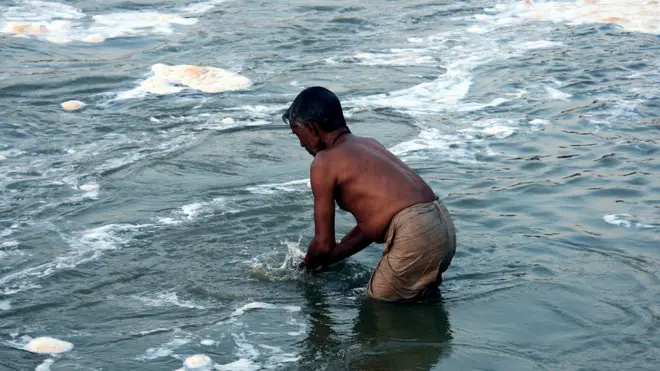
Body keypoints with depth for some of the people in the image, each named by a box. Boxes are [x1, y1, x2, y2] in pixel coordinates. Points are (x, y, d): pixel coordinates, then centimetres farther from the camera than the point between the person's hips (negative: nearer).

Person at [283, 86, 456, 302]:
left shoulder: (324, 162, -1)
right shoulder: (369, 144, 24)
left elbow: (324, 243, 2)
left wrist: (307, 266, 23)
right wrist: (326, 260, 34)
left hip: (415, 234, -9)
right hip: (443, 225, 9)